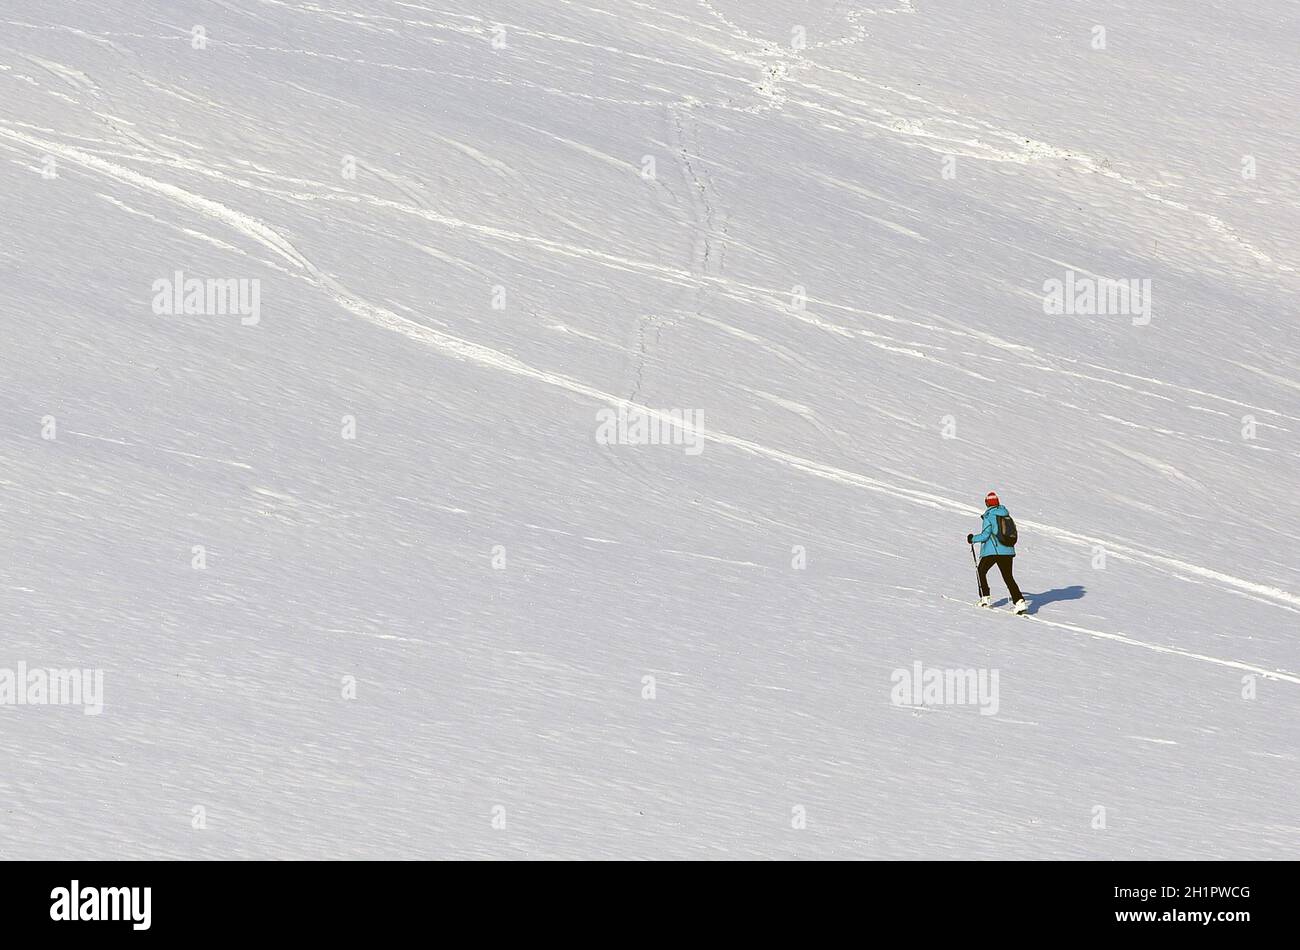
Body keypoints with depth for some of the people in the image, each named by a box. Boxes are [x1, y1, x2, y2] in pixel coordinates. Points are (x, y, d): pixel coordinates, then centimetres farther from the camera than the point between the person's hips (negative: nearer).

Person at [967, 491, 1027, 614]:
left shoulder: (989, 516, -9)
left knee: (981, 572, 17)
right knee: (1008, 577, 5)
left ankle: (985, 598, 12)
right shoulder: (1006, 514, 8)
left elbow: (985, 535, -14)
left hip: (992, 550, -5)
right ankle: (1019, 602, -10)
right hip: (1007, 551, 5)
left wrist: (973, 539, 2)